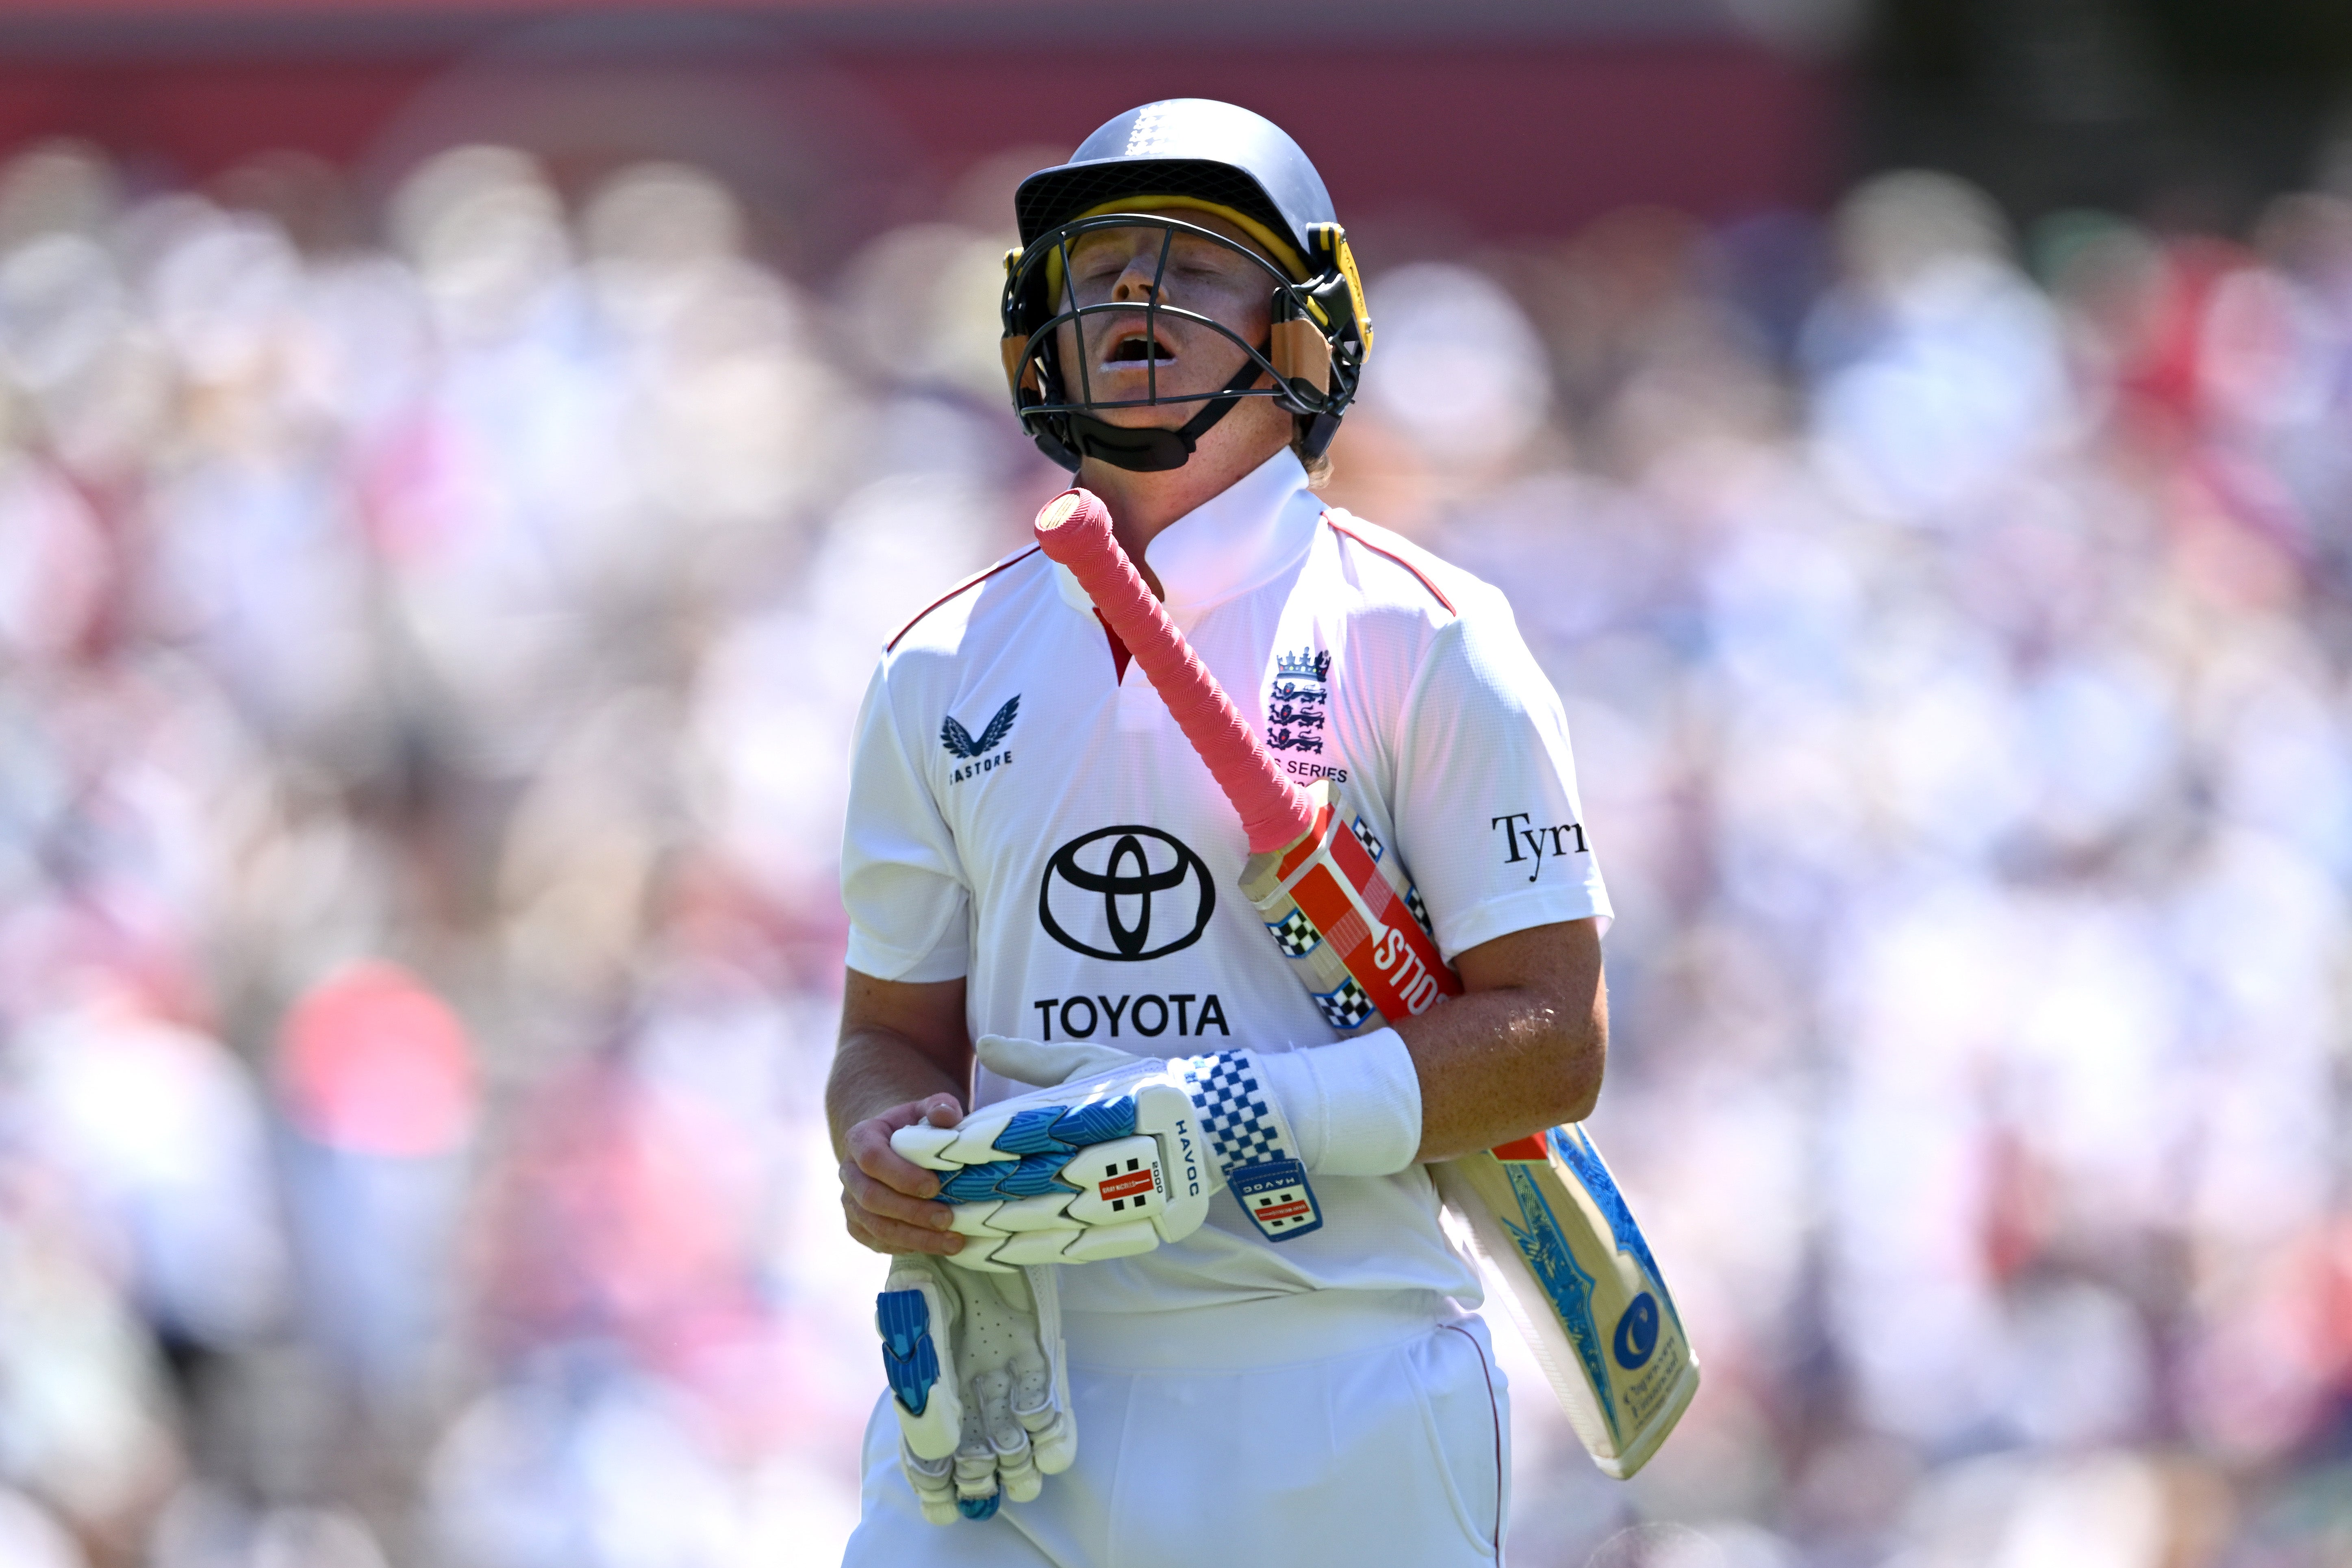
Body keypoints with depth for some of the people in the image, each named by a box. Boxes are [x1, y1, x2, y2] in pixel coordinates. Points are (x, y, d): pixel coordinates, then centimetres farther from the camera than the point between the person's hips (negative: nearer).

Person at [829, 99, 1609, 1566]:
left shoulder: (1419, 635, 0)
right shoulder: (941, 670, 14)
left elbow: (1553, 1042, -4)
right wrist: (887, 1152, -5)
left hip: (1331, 1395, -3)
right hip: (1010, 1400, 3)